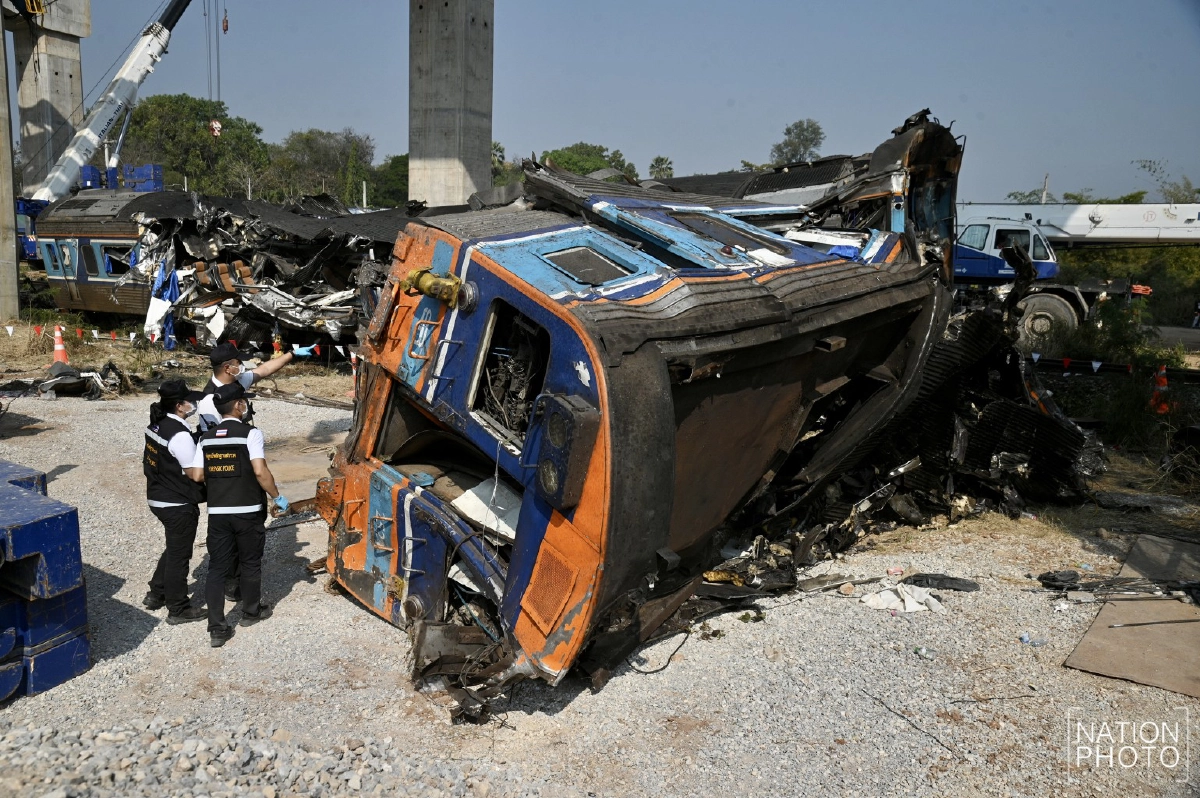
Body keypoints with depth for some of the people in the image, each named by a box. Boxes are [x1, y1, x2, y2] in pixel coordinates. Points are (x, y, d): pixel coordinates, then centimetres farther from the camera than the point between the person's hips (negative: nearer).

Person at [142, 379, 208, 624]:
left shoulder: (156, 425, 3)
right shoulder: (180, 435, -25)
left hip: (158, 498, 9)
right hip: (178, 505, -9)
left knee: (174, 548, 27)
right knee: (179, 554, 5)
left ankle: (156, 594, 37)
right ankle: (178, 609, 18)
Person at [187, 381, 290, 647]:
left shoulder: (206, 438, 6)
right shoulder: (250, 434, -10)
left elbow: (196, 475, 1)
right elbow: (260, 471, -18)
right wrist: (277, 498, -7)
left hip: (217, 512, 4)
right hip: (248, 511, -4)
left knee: (217, 568, 8)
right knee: (251, 563, 15)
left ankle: (217, 628, 5)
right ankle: (252, 611, 33)